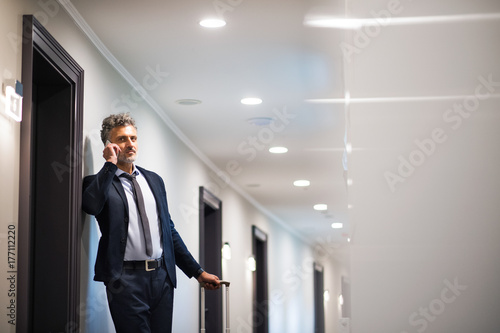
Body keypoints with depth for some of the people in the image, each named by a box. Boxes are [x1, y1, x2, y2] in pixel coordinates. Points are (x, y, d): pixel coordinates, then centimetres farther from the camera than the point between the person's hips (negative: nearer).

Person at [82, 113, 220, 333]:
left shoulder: (154, 180, 18)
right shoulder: (99, 182, 2)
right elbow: (91, 205, -23)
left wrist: (197, 272, 17)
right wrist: (110, 164, -12)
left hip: (162, 276, 5)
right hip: (126, 280, -5)